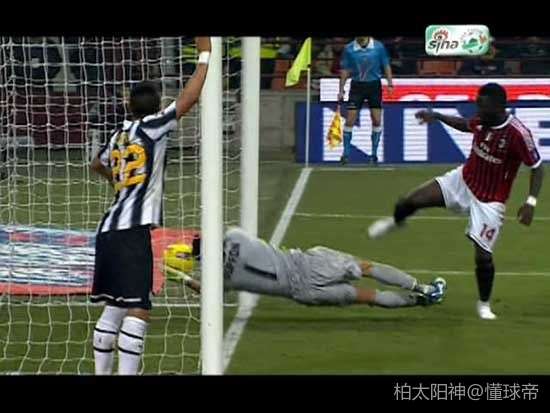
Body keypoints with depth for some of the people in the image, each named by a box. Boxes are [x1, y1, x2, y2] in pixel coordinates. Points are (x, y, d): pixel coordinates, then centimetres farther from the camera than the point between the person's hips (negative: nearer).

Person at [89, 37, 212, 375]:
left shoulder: (119, 136, 18)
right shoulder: (152, 127, -2)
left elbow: (98, 165, 38)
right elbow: (189, 98, -8)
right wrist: (205, 55, 1)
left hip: (109, 230, 8)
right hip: (133, 232, -8)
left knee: (113, 309, 16)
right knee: (138, 312, -12)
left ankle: (102, 373, 20)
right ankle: (126, 372, -21)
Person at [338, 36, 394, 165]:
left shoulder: (378, 47, -4)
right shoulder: (349, 49, -4)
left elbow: (386, 66, 4)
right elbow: (344, 70, 2)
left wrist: (390, 83, -4)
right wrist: (341, 90, 0)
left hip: (374, 85, 0)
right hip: (357, 86, 0)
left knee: (376, 120, -2)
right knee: (350, 120, -5)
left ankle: (374, 153, 10)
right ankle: (346, 153, 4)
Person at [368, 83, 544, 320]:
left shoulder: (518, 134, -27)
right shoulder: (482, 121, -9)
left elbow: (537, 168, -19)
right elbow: (465, 125, 16)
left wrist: (531, 202, -27)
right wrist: (437, 117, 6)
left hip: (490, 201, -5)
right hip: (463, 181, 5)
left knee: (483, 255, -7)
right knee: (411, 201, -5)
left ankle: (484, 305, 19)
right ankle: (395, 222, 32)